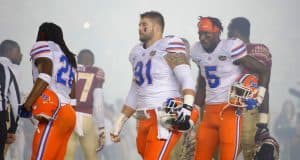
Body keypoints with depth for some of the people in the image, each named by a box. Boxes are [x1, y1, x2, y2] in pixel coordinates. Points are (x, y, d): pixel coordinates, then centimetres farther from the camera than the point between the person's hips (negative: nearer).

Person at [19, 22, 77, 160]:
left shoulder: (43, 47, 5)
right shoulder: (68, 56, 30)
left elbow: (45, 78, -12)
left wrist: (27, 105, -14)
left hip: (54, 114, -9)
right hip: (68, 113, 9)